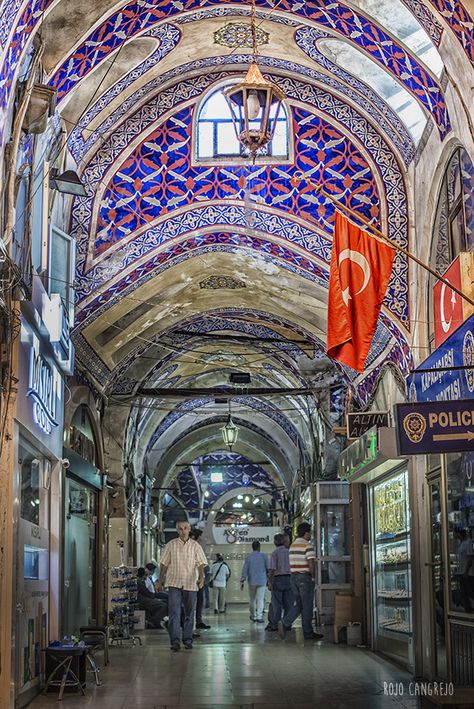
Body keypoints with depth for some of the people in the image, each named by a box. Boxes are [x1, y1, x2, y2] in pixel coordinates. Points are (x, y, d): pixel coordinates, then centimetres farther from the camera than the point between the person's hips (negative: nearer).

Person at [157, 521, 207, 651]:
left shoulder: (195, 546, 4)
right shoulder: (171, 545, 5)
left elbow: (200, 563, -3)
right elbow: (164, 564, 10)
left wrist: (201, 577, -20)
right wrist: (160, 581, 10)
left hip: (190, 584, 1)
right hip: (174, 583, -1)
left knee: (189, 613, 7)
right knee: (174, 612, -10)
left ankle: (188, 640, 18)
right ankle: (175, 641, -11)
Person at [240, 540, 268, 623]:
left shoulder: (248, 557, -1)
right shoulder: (263, 556, -3)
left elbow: (245, 570, -3)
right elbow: (268, 568, -1)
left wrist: (242, 581, 1)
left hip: (252, 581, 1)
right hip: (262, 581, -1)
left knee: (252, 599, 13)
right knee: (260, 599, -2)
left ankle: (253, 616, 20)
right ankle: (259, 616, -11)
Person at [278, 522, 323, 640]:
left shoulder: (292, 546, 11)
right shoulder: (308, 546, -13)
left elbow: (292, 564, 12)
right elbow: (311, 564, -19)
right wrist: (313, 577, -6)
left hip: (294, 577, 7)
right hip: (305, 577, -7)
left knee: (297, 605, 13)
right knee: (307, 606, 1)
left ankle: (284, 623, -4)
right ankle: (308, 632, 7)